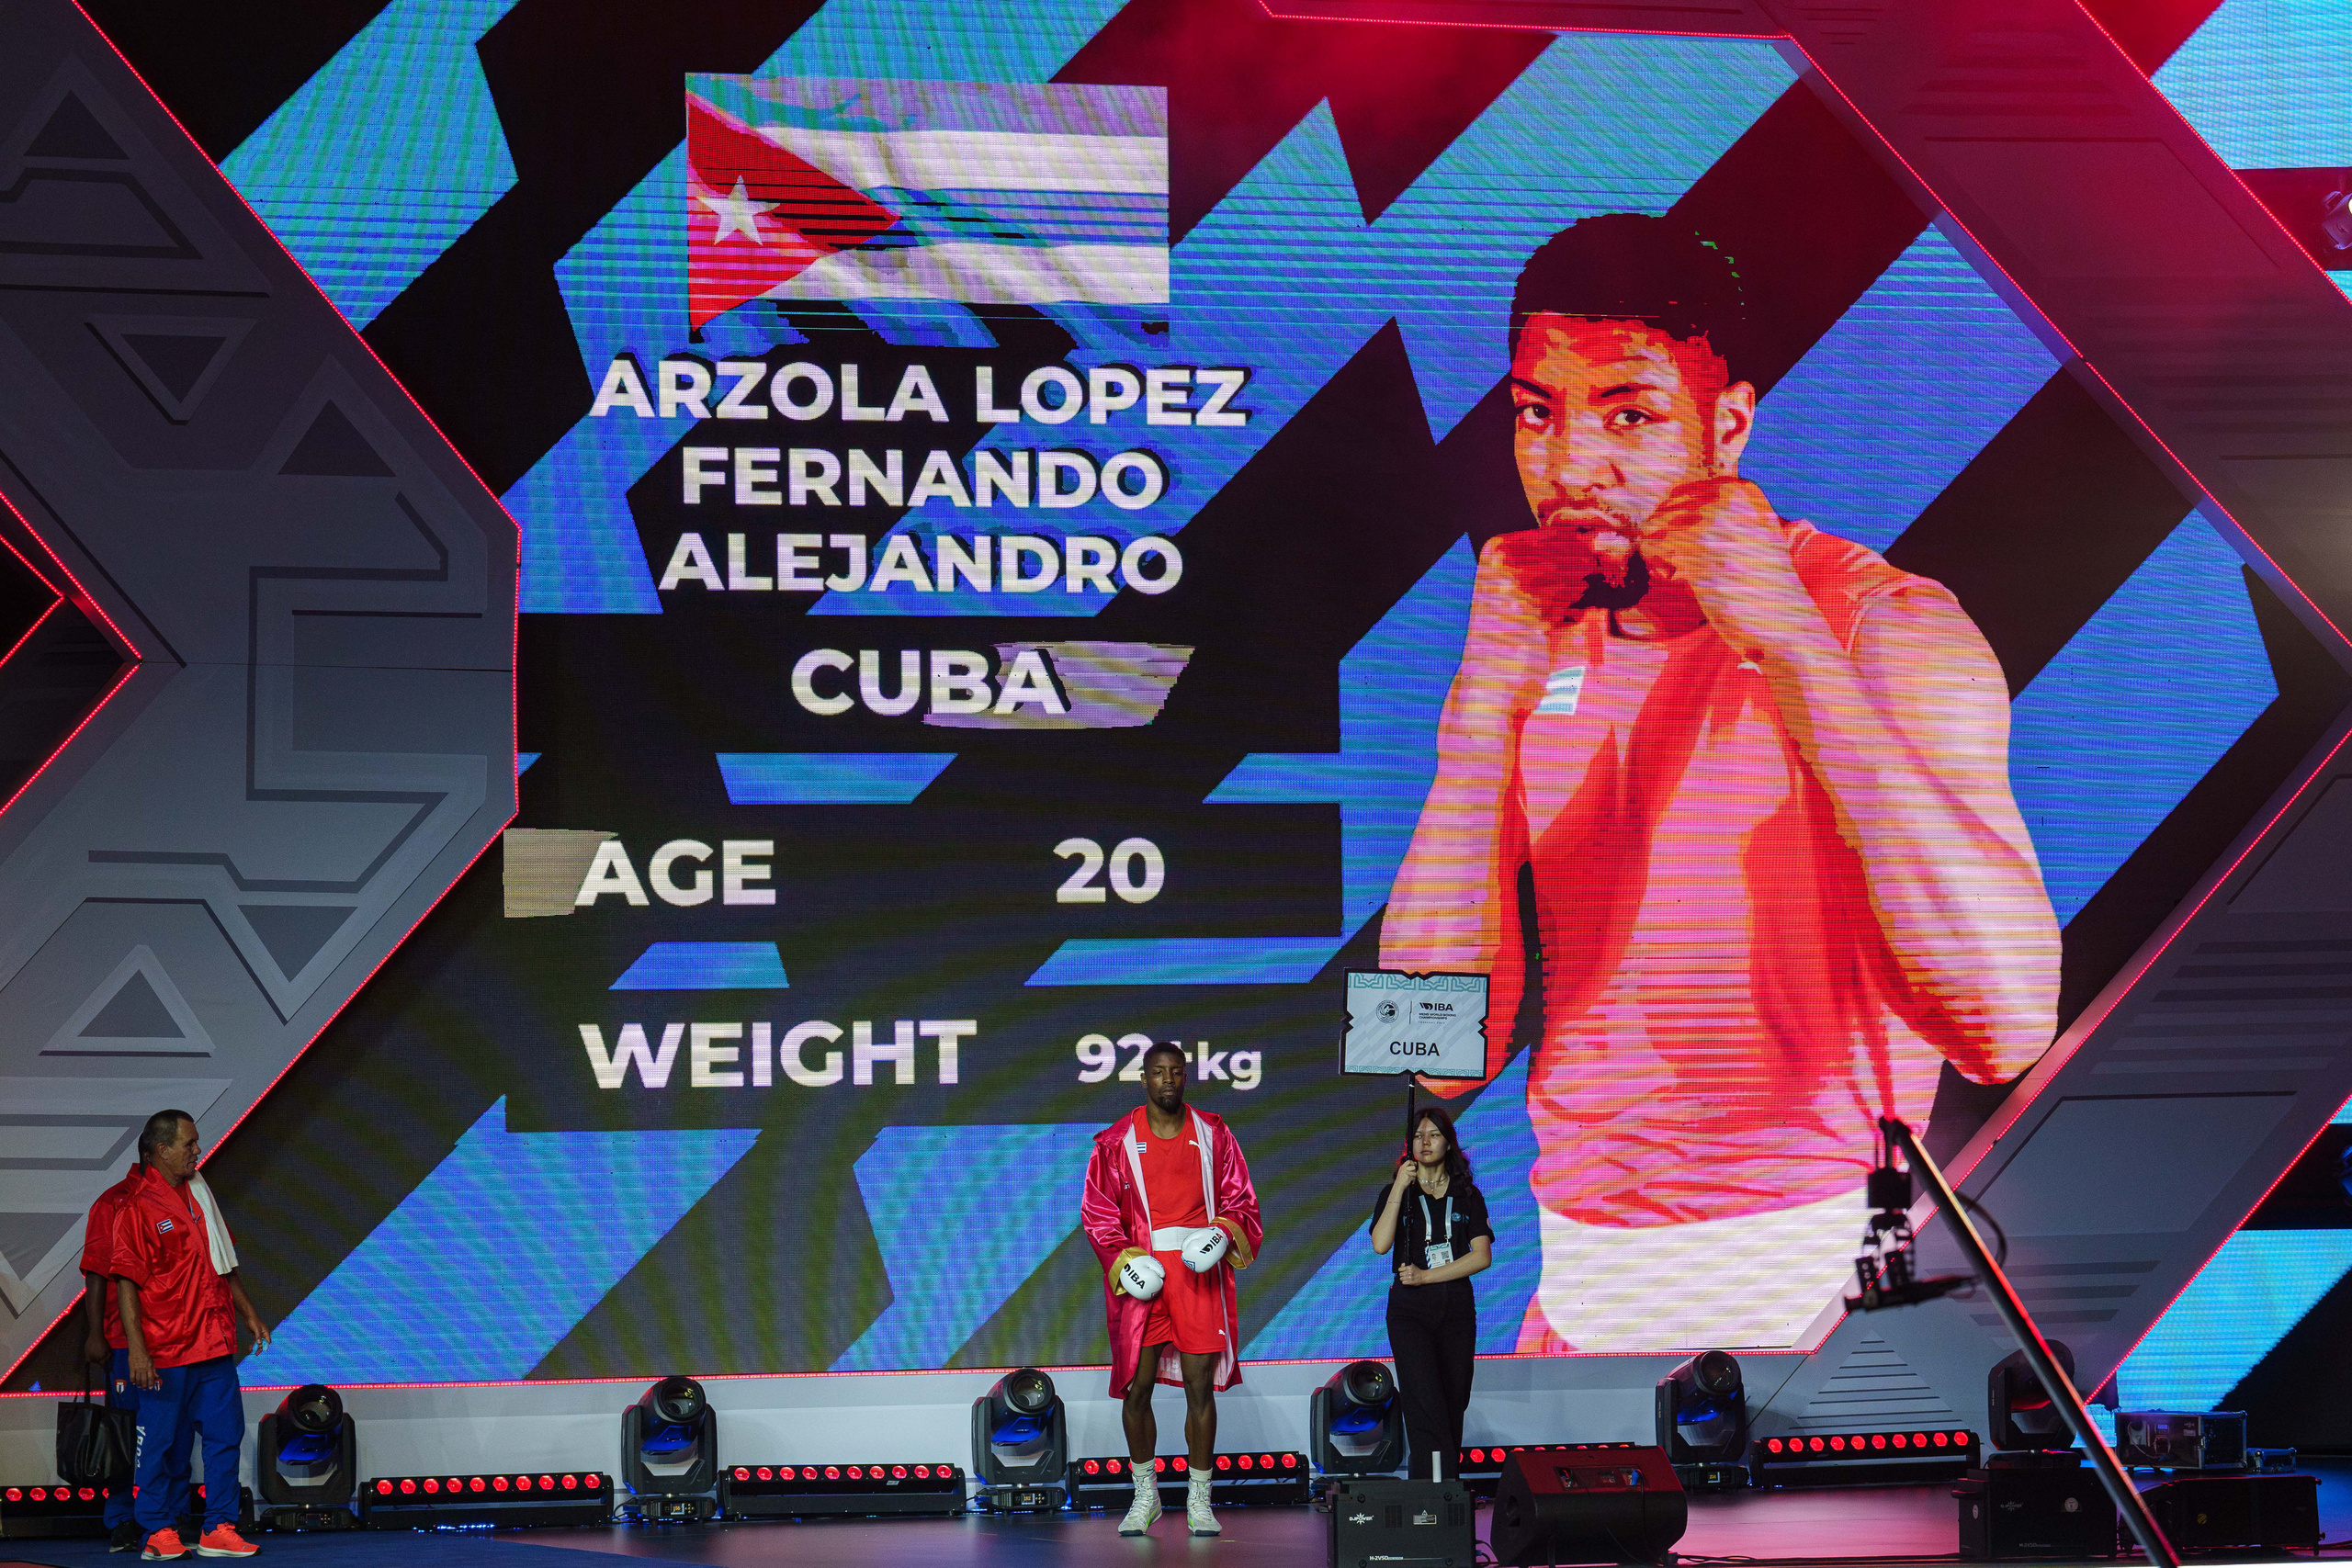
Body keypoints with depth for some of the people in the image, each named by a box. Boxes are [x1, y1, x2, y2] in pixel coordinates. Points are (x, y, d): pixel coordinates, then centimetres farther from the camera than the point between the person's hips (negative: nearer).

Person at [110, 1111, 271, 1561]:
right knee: (160, 1442, 1)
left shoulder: (198, 1192, 14)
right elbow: (127, 1282, -12)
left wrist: (248, 1312, 23)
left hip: (214, 1343, 7)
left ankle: (219, 1529, 10)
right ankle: (159, 1532, 11)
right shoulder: (137, 1207, -9)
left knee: (225, 1433, 4)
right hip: (165, 1350, -7)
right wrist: (137, 1349, -17)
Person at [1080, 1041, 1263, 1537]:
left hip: (1199, 1270, 0)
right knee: (1136, 1388, 1)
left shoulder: (1212, 1133, 9)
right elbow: (1097, 1209, 6)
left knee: (1201, 1387, -2)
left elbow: (1238, 1196, 12)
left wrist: (1233, 1228, -8)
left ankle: (1198, 1500, 9)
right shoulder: (1117, 1141, 5)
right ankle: (1145, 1494, 18)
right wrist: (1118, 1254, -9)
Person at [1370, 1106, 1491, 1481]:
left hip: (1457, 1309, 2)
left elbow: (1482, 1257, -2)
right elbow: (1380, 1244, -11)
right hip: (1410, 1310, -2)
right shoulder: (1395, 1193, 7)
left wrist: (1427, 1276, -9)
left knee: (1454, 1406, 1)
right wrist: (1400, 1188, -14)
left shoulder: (1467, 1196, 10)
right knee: (1426, 1406, -15)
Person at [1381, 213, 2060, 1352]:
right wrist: (1487, 702, -16)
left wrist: (1786, 639, -27)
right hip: (1581, 1280, 4)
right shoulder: (1530, 656, 5)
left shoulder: (1892, 629, -10)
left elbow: (2007, 1026, -26)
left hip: (1819, 1265, -4)